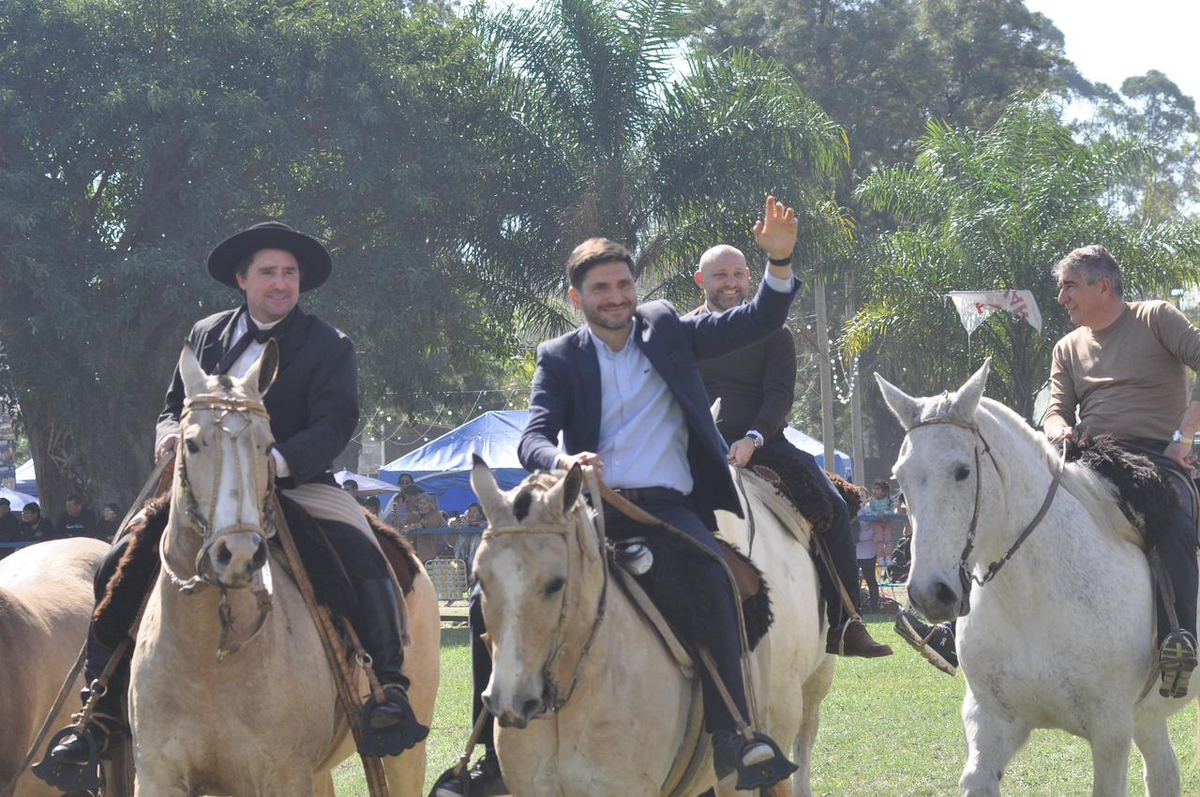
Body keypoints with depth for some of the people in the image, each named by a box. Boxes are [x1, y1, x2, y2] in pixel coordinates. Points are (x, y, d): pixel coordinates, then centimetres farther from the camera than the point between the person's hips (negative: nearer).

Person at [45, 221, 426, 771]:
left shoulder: (327, 346, 1)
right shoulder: (207, 335, 13)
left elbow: (335, 425, -11)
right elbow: (175, 408, 18)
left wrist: (278, 460, -31)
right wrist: (171, 436, -9)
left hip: (297, 486, -3)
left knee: (365, 564, -31)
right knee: (116, 569, -9)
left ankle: (390, 688, -18)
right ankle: (101, 710, -2)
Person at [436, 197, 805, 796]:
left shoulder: (667, 330, 12)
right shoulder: (558, 358, 10)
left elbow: (757, 323, 7)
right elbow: (533, 439, -2)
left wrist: (780, 260, -11)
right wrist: (562, 462, -26)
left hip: (665, 506, -2)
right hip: (588, 510, 2)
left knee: (711, 583, -34)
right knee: (492, 597, -14)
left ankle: (728, 738, -34)